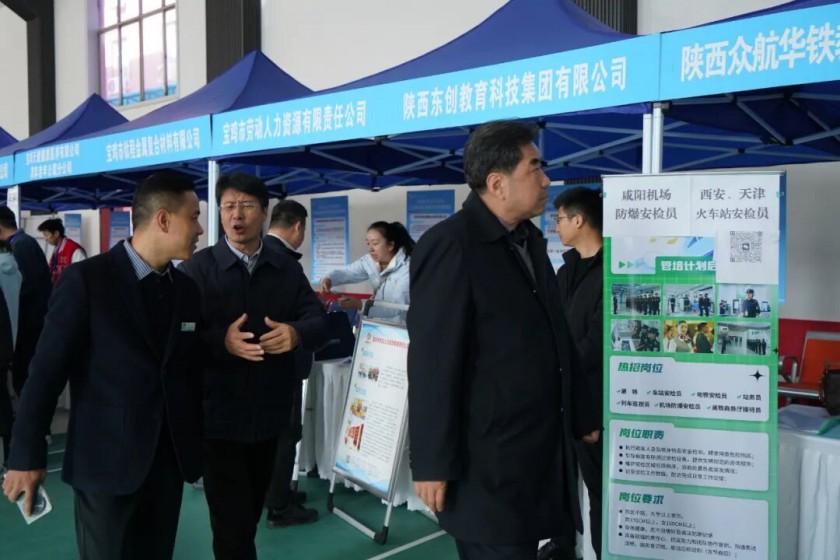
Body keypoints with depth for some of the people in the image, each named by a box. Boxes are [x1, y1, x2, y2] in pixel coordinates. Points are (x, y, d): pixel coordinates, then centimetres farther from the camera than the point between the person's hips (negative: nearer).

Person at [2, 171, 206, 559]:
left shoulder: (187, 289, 5)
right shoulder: (86, 280, -10)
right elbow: (46, 371, -8)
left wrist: (203, 445, 10)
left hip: (169, 460, 5)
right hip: (105, 460, -4)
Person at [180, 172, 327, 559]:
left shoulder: (288, 270, 6)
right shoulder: (198, 268, -4)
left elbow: (319, 320, 0)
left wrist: (296, 333, -23)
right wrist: (221, 341, -30)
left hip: (269, 413, 4)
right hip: (218, 416, -4)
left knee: (251, 514, 21)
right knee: (232, 523, 1)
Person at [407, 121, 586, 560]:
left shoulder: (530, 239, 11)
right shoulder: (450, 245, -16)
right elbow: (432, 363, -19)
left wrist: (580, 416, 19)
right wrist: (433, 463, -17)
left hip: (540, 452, 8)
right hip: (486, 464, -8)